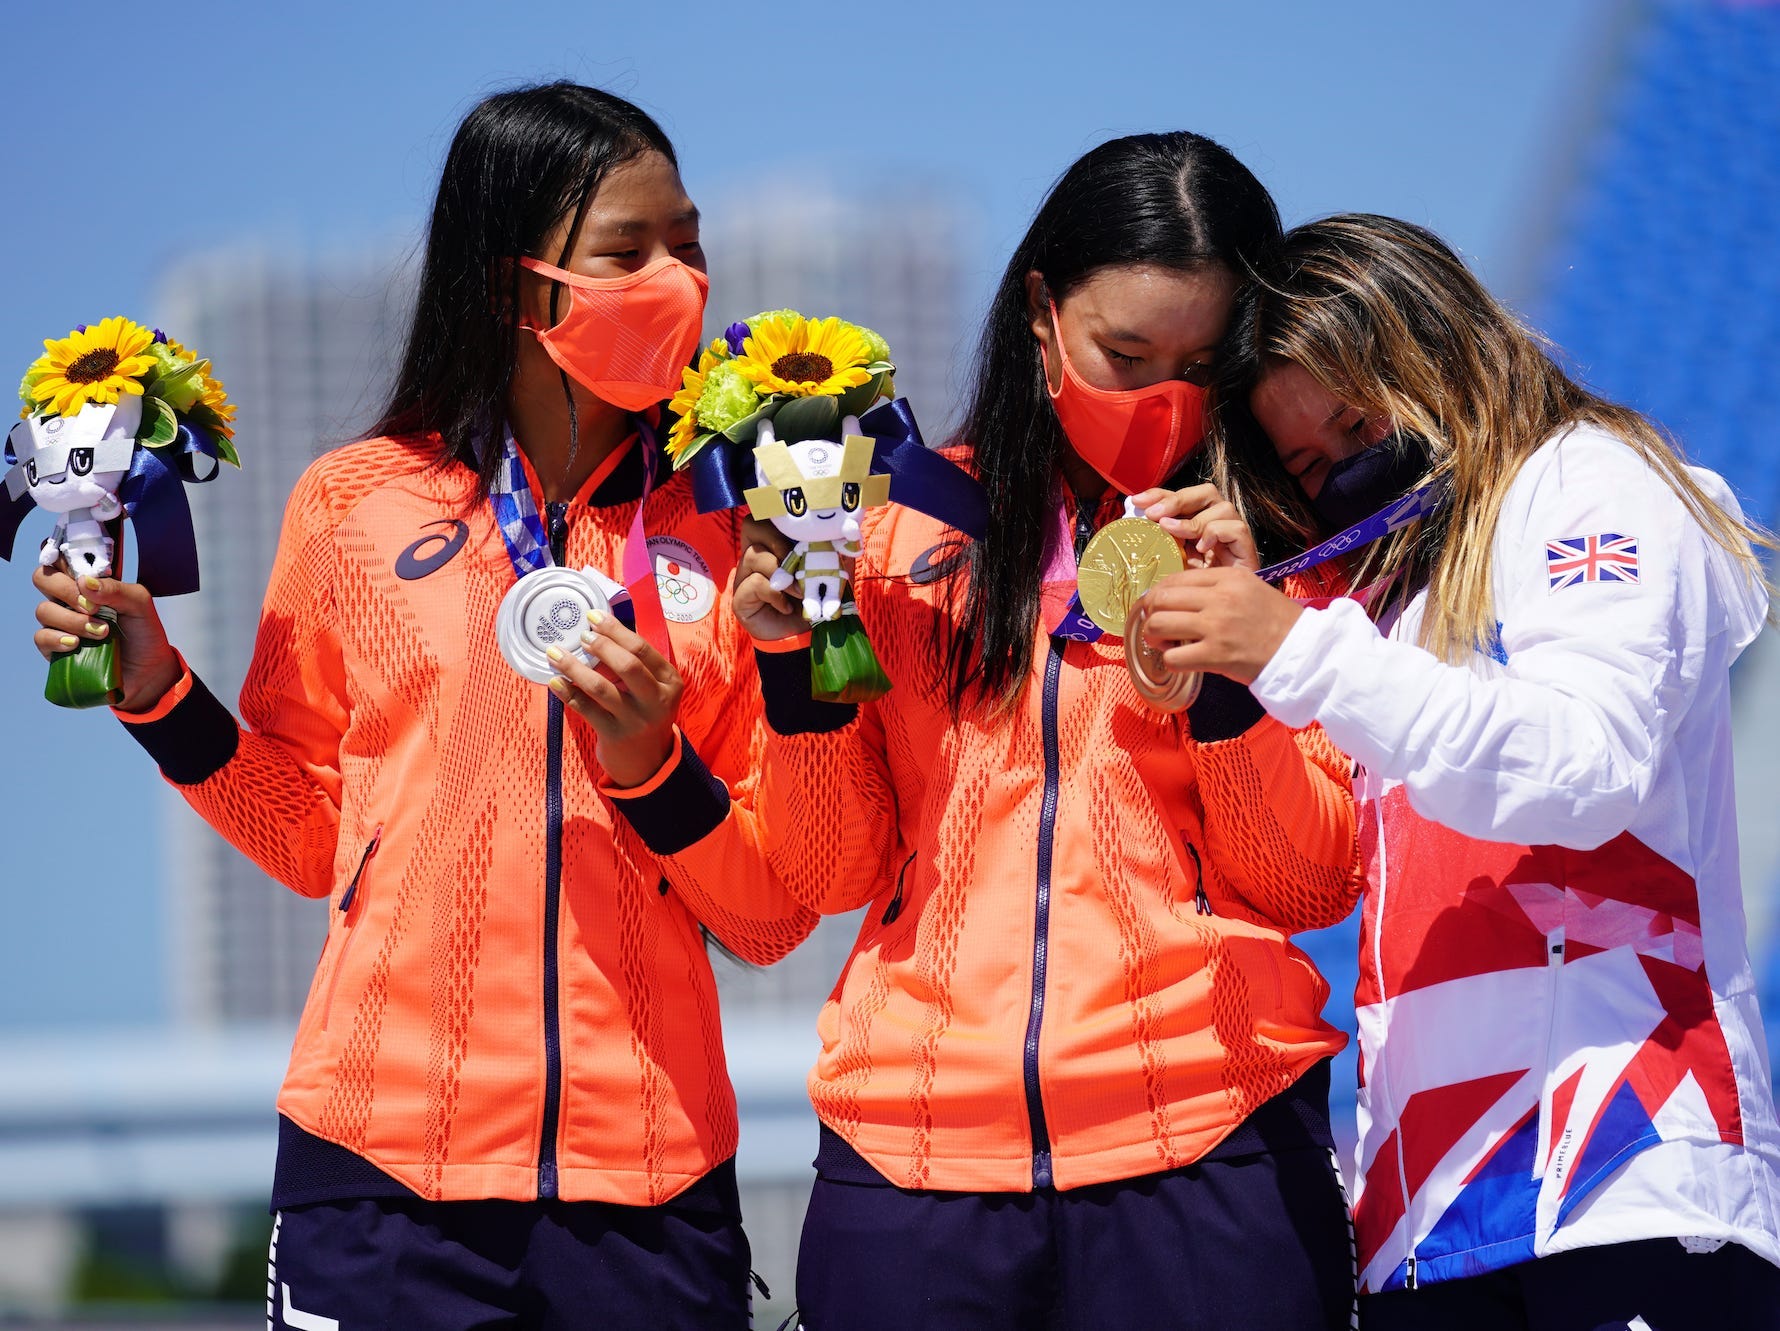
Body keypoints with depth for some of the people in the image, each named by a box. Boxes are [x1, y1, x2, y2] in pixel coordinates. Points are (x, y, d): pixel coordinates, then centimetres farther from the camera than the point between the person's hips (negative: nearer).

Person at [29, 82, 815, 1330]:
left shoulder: (726, 535, 4)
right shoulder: (357, 504, 3)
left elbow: (777, 920, 3)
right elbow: (310, 832, 11)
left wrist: (651, 767, -13)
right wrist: (156, 690, 0)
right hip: (385, 1167, -1)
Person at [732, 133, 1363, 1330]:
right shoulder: (906, 525, 9)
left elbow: (1312, 887, 1)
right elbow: (833, 873, 8)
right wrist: (800, 665, -7)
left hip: (1203, 1147, -1)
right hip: (915, 1158, 1)